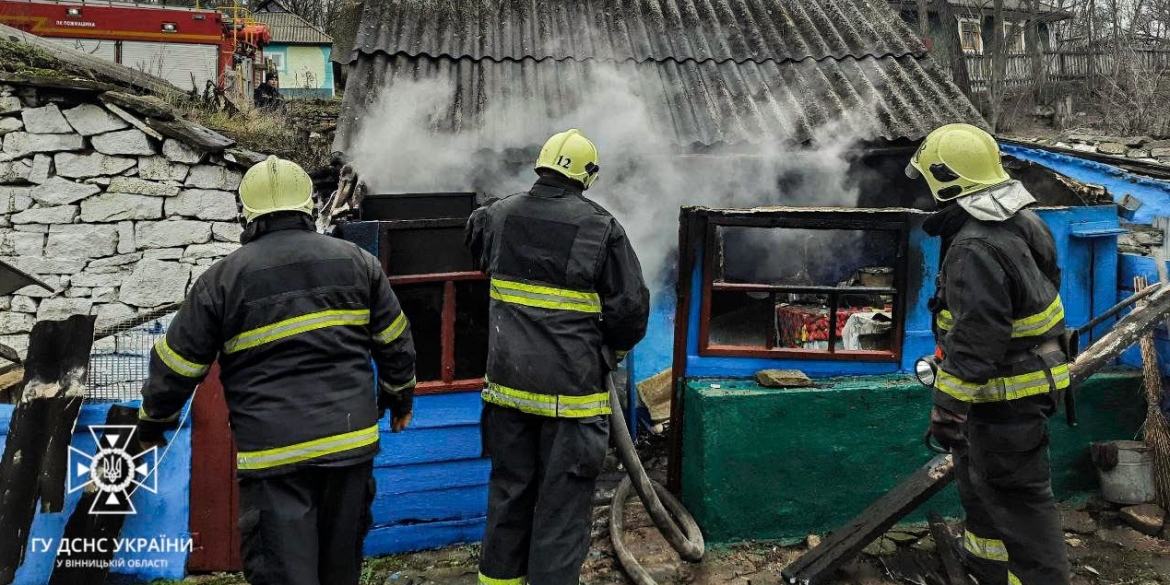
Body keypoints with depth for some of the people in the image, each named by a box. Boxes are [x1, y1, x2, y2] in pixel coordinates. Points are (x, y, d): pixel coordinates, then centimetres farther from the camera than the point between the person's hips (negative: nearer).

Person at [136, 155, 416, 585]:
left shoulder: (223, 278, -2)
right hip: (350, 439, 4)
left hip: (274, 453, -3)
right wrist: (400, 397, 28)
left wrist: (153, 421, 22)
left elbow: (178, 362, 5)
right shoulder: (356, 261, 6)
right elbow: (395, 341, 12)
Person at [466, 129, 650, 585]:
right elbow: (631, 306, -8)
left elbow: (475, 232, 28)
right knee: (563, 501, 5)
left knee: (509, 489, 19)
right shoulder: (601, 227, -11)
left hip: (508, 381, 5)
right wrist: (612, 351, 11)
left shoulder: (500, 215, 3)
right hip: (571, 388, -5)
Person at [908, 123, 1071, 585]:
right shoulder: (1022, 222, 5)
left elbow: (973, 341, -29)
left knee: (1016, 497, 1)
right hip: (1031, 373, 11)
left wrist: (948, 408, -23)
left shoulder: (977, 249, -27)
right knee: (979, 476, 24)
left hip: (1006, 396, -11)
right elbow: (1044, 283, 18)